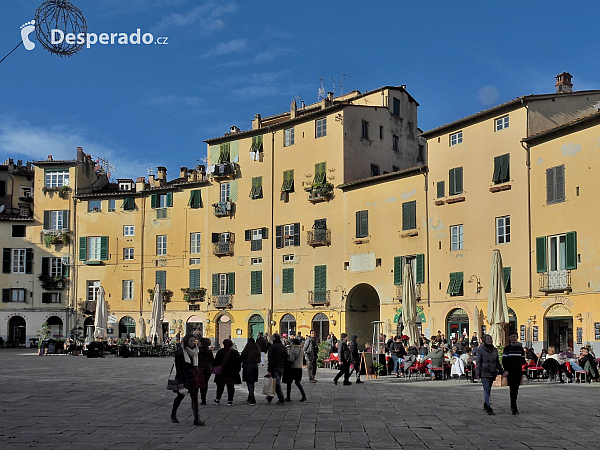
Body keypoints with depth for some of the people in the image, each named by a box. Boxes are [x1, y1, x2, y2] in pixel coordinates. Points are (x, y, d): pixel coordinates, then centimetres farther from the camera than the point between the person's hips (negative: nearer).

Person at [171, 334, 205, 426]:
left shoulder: (195, 351, 8)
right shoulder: (180, 352, -11)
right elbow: (178, 367, -12)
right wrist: (180, 382, -16)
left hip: (194, 377, 4)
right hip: (184, 376, -4)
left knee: (195, 397, -3)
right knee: (180, 396, 11)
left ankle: (196, 419, -5)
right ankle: (173, 414, 33)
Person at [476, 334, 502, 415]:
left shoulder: (494, 350, 9)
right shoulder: (481, 350, -4)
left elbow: (497, 362, 17)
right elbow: (478, 362, -4)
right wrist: (478, 373, -8)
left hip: (492, 372, 5)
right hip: (484, 373, -5)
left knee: (488, 390, 12)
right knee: (487, 389, -13)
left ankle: (485, 404, 29)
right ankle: (488, 407, -16)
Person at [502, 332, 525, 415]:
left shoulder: (520, 348, 12)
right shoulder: (507, 348, 1)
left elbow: (523, 360, 20)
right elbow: (504, 360, -3)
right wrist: (506, 370, -12)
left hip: (518, 371, 4)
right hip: (510, 371, -4)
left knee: (516, 389, 8)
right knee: (512, 389, -9)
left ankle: (513, 405, 22)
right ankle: (514, 408, -10)